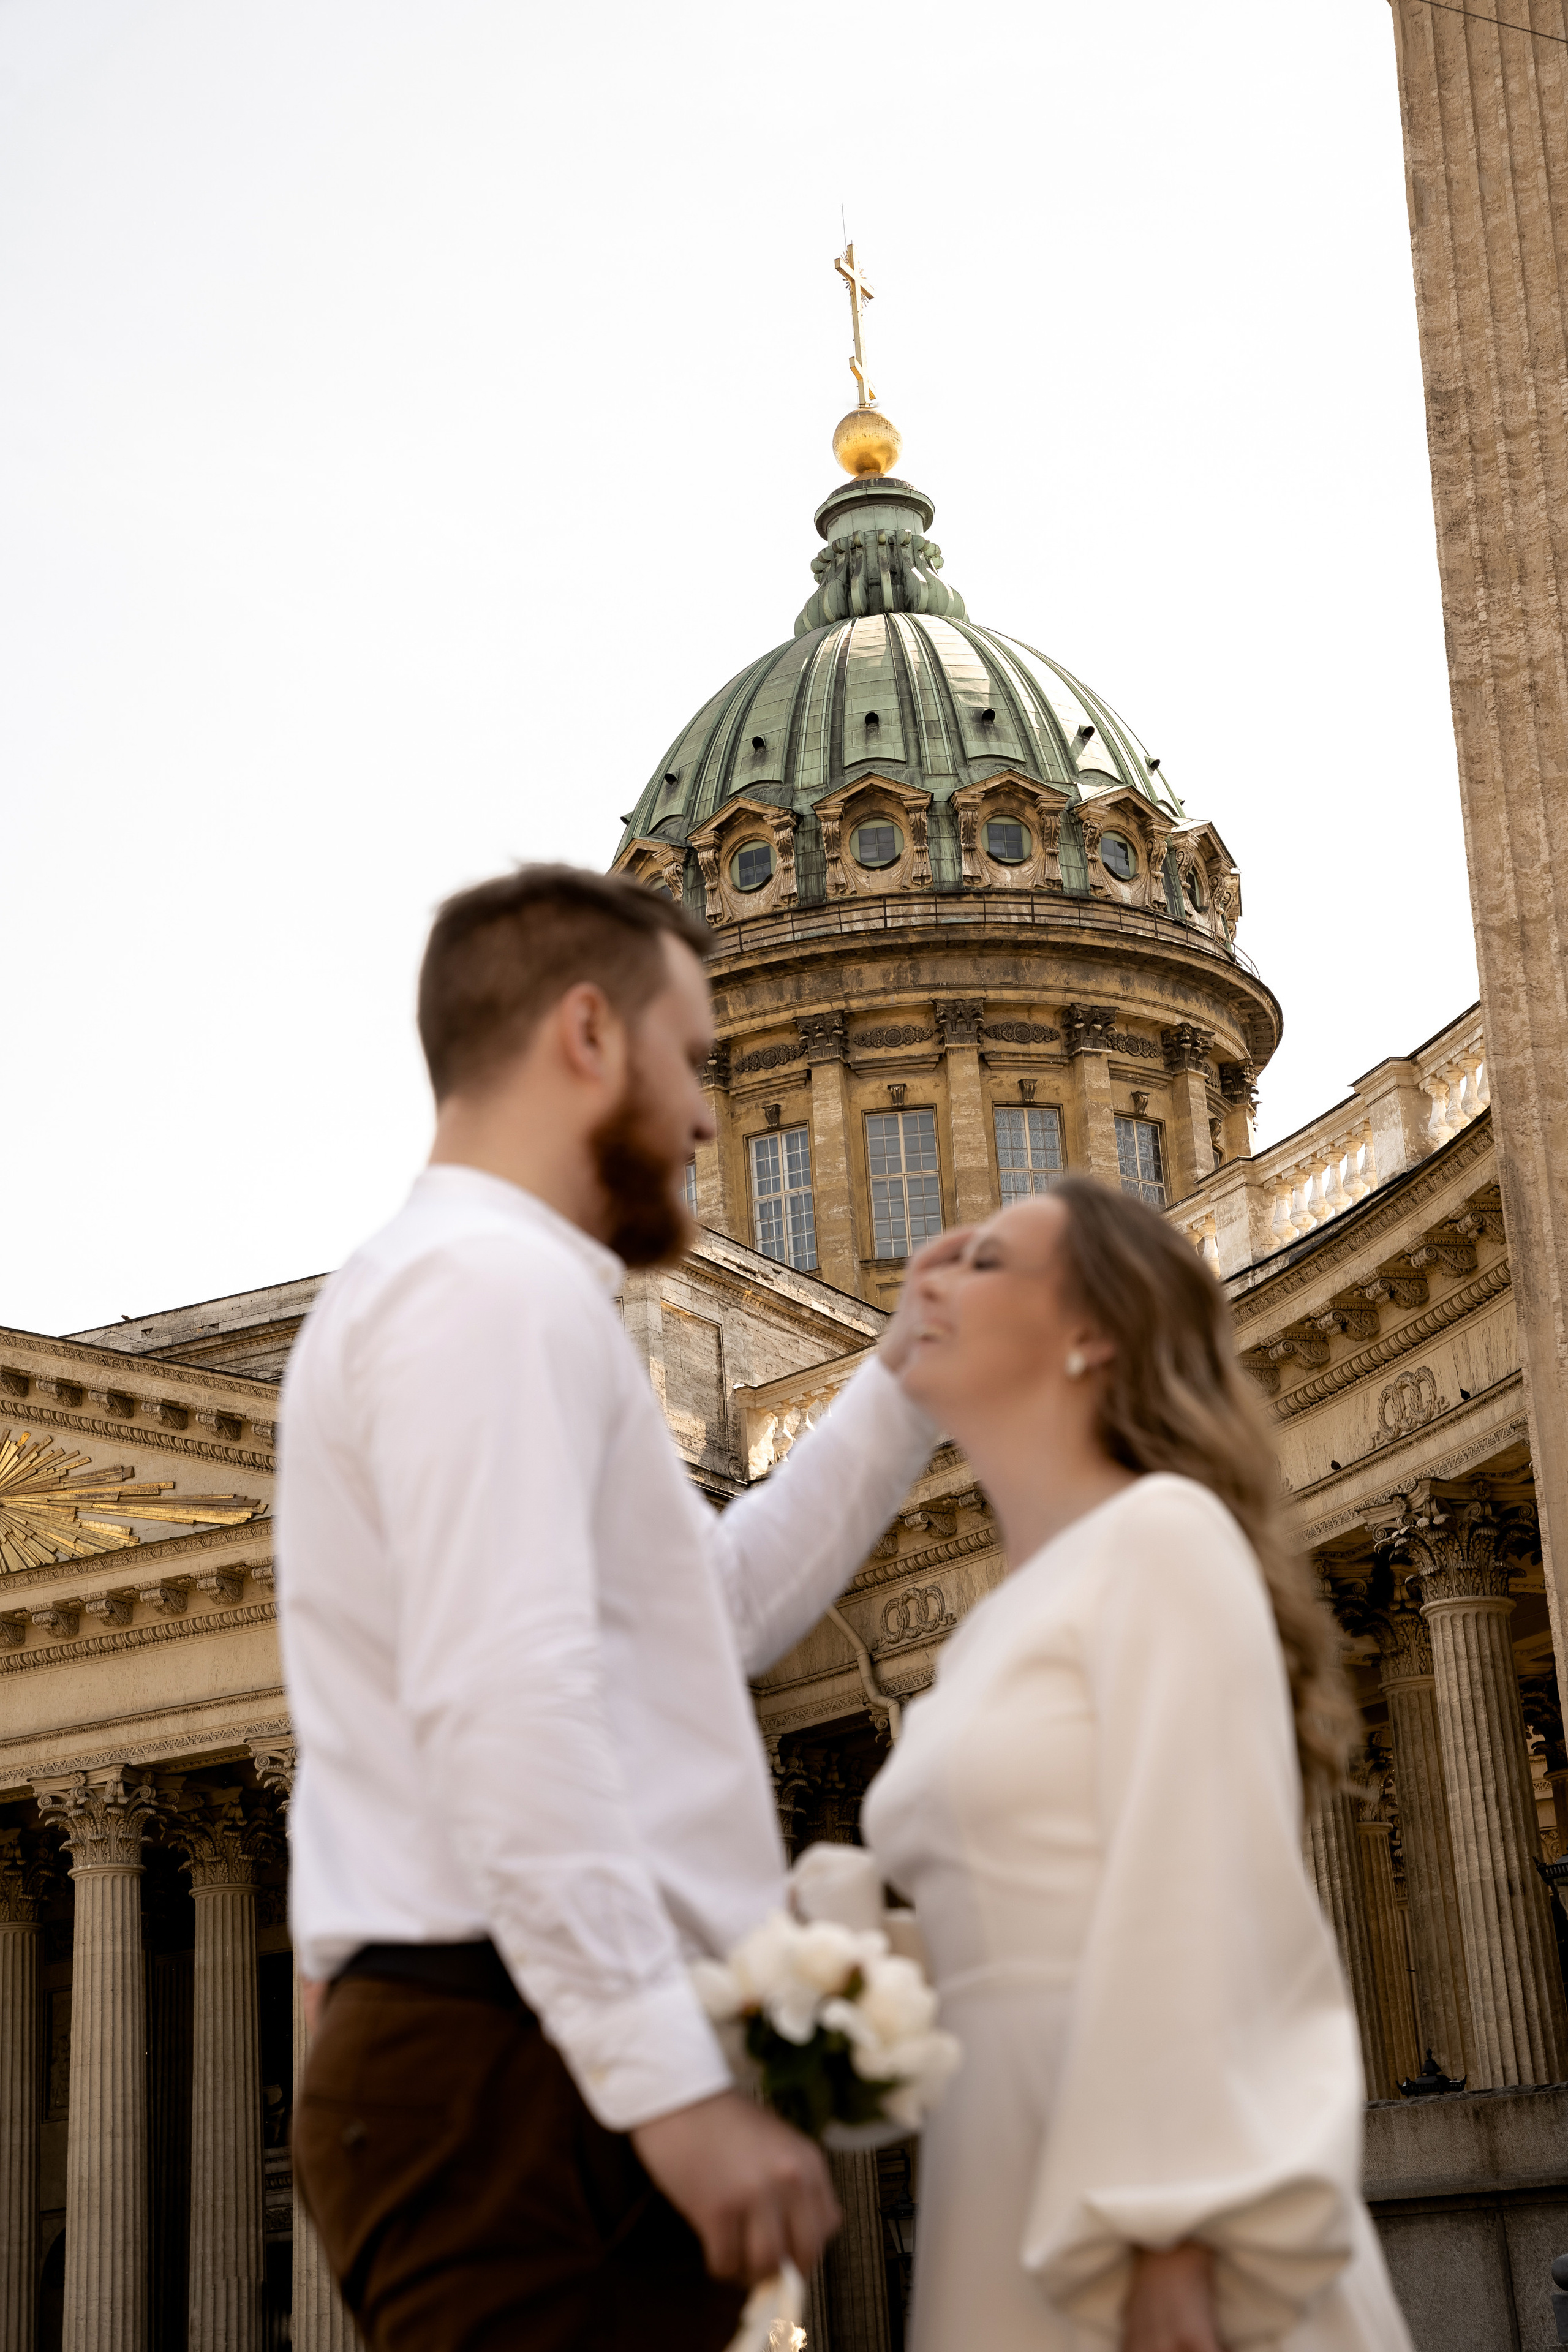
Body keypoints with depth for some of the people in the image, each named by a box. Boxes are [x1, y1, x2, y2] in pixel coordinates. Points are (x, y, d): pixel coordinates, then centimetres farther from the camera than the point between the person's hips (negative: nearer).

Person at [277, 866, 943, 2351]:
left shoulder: (462, 1283, 25)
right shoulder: (494, 1283, -10)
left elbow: (727, 1605, 31)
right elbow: (504, 1706, -22)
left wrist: (908, 1383, 27)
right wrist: (676, 2085, -24)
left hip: (548, 2074, 10)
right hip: (524, 2070, -10)